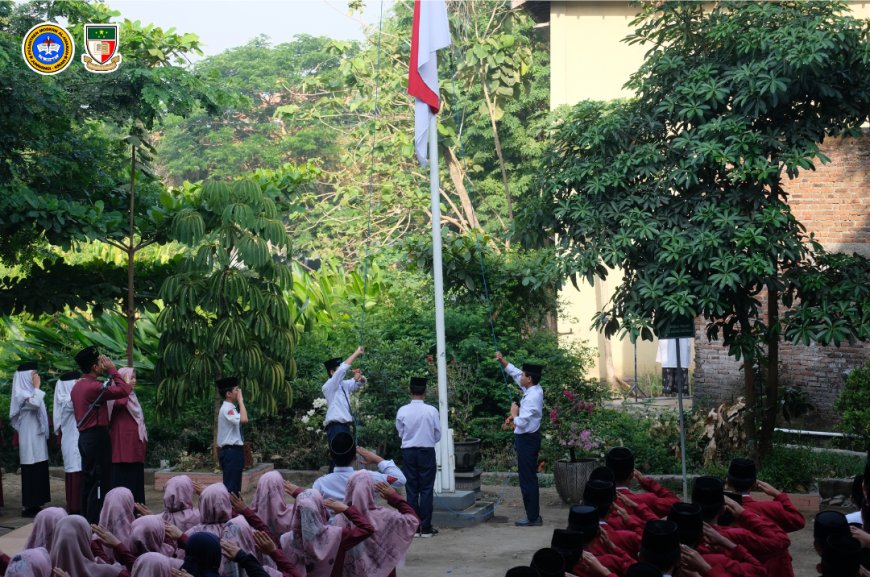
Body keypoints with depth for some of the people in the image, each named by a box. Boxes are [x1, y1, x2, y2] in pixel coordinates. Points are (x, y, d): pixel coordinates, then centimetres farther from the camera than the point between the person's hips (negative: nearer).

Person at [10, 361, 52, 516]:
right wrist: (37, 387, -19)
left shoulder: (30, 392, 17)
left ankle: (35, 504, 12)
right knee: (31, 472, -9)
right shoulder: (21, 393, -11)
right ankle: (28, 506, -7)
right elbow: (34, 404, -30)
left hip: (37, 437, 9)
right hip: (29, 438, -9)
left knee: (39, 471, 8)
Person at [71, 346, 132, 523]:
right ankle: (96, 523, -6)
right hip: (98, 437, -9)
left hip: (84, 437, 9)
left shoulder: (77, 387, 10)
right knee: (100, 482, -6)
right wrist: (113, 370, -8)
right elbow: (124, 390, -19)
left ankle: (86, 519, 18)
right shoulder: (94, 387, -18)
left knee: (88, 480, 14)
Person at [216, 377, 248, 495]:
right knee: (230, 486, -10)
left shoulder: (231, 408, 14)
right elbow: (244, 420, -31)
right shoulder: (227, 409, -15)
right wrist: (240, 400, -23)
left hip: (234, 450, 10)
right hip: (230, 451, -10)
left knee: (235, 486, 14)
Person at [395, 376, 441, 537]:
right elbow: (438, 435, -2)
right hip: (427, 451, -1)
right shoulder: (431, 411, -10)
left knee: (411, 490, 7)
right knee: (426, 490, 3)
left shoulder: (402, 411, -7)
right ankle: (426, 527, 3)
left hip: (408, 452, 1)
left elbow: (400, 433, 4)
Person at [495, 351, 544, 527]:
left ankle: (532, 517, -1)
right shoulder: (534, 389, 4)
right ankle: (533, 515, 18)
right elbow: (515, 373, 19)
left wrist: (514, 413, -8)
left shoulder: (532, 397, -23)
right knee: (529, 478, 13)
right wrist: (502, 361, 13)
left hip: (526, 440, -10)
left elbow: (521, 423, -25)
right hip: (529, 438, 10)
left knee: (527, 479, -4)